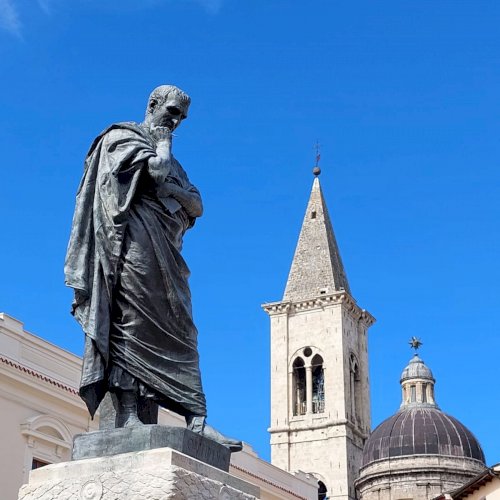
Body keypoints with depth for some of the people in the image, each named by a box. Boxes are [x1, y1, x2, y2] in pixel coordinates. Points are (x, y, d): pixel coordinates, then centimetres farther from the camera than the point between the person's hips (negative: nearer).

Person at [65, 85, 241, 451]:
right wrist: (163, 145, 6)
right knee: (131, 321, -17)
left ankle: (196, 420, -10)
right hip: (137, 241, -8)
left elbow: (197, 206, 19)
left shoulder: (165, 155, 31)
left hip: (164, 254, 8)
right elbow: (158, 173, -13)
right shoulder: (123, 136, 7)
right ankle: (127, 413, -24)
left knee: (179, 332, -3)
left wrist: (178, 193, -2)